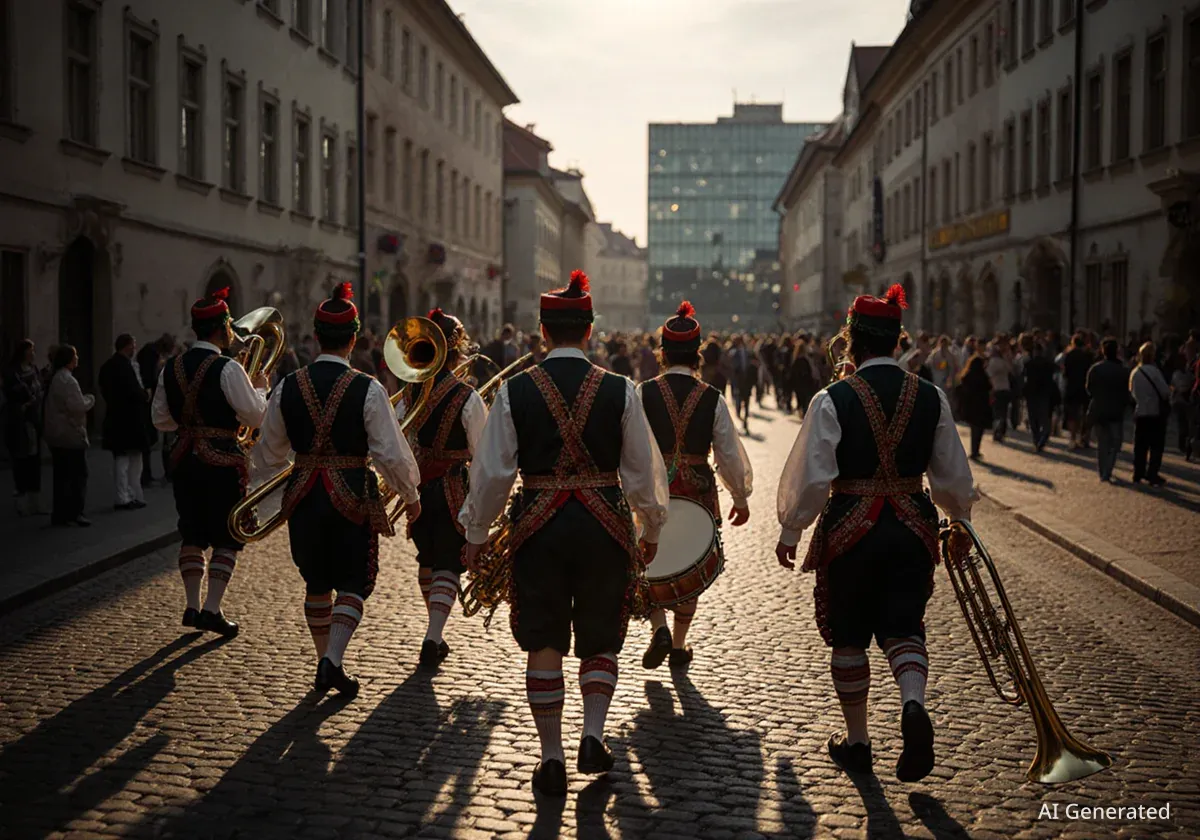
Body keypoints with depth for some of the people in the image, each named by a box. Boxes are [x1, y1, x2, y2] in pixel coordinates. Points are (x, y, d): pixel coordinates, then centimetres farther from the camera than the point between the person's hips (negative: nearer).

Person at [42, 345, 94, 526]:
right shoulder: (68, 380, -18)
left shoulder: (55, 378, 13)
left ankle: (59, 513, 15)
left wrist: (85, 399, 15)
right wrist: (90, 398, -5)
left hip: (57, 435, 9)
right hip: (71, 435, -9)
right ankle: (75, 513, -2)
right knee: (78, 474, -2)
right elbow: (78, 406, -23)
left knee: (62, 475, 12)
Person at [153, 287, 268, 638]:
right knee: (227, 537, 3)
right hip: (222, 459, -6)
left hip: (184, 458, 6)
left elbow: (161, 419, 10)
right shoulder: (228, 368, -13)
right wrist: (259, 388, 5)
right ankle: (212, 608, -2)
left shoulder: (171, 367, 5)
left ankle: (192, 605, 13)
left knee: (192, 533, 14)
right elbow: (255, 417, -13)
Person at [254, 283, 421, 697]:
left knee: (316, 583, 18)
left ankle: (325, 664, 26)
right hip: (353, 496, -3)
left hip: (304, 493, 4)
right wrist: (411, 496, 4)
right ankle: (333, 659, -10)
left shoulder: (288, 387, -2)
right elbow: (391, 453, -11)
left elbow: (267, 456, 7)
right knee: (353, 584, 8)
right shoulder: (368, 390, -12)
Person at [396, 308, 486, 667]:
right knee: (448, 565, 3)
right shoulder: (467, 398, -14)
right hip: (453, 489, -4)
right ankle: (433, 635, -14)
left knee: (427, 560, 20)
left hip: (417, 488, 4)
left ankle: (435, 634, 32)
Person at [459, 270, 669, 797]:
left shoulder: (515, 391, -4)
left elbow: (492, 472, -2)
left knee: (543, 644, 9)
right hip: (605, 527, 0)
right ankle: (593, 736, 4)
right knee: (600, 640, 17)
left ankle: (551, 758, 13)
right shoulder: (620, 391, -3)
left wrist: (476, 534, 9)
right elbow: (644, 471, 2)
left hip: (537, 527, 0)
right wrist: (652, 530, 16)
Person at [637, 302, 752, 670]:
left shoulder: (644, 393, -8)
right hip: (698, 493, 1)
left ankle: (659, 628, -5)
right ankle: (679, 645, 23)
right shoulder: (712, 398, -6)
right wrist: (741, 498, 10)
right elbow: (729, 454, -2)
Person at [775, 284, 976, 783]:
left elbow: (810, 477, -11)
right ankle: (914, 704, -18)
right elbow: (953, 475, 8)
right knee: (903, 626, 10)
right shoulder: (930, 397, 1)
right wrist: (958, 519, 25)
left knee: (848, 637, 12)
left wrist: (790, 532, 2)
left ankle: (856, 741, 20)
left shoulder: (833, 400, -11)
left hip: (850, 527, -3)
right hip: (912, 526, 3)